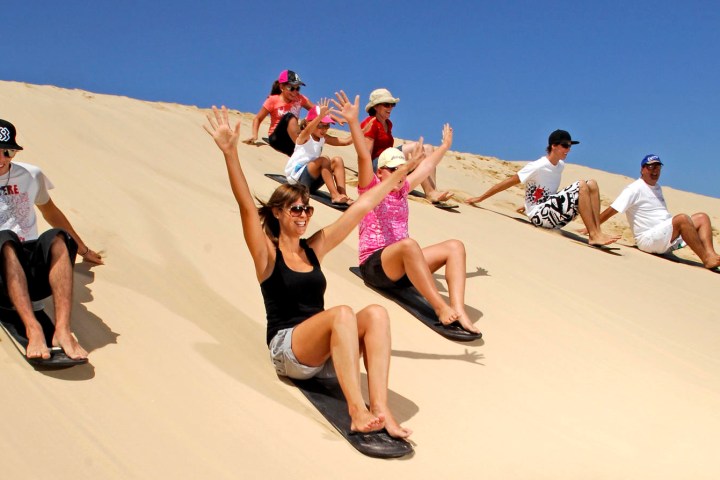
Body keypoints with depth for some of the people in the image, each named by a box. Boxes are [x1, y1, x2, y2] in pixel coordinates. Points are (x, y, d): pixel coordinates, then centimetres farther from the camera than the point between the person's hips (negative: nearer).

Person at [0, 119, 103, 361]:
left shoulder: (31, 175, 14)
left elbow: (50, 211, 29)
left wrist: (82, 249, 37)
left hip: (33, 269, 3)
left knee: (57, 237, -29)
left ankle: (63, 329, -42)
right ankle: (33, 329, -50)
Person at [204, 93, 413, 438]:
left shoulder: (314, 248, 13)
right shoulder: (267, 254, 0)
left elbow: (363, 205, 13)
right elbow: (246, 207, -17)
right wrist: (230, 153, -30)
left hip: (324, 352, 5)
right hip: (286, 351, -5)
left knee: (376, 314, -23)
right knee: (342, 313, -32)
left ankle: (380, 408, -34)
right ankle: (357, 412, -39)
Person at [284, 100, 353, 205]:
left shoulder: (323, 138, 8)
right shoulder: (304, 137, -11)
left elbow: (346, 141, 2)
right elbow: (308, 130, -38)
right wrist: (321, 116, -55)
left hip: (312, 181, 7)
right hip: (296, 176, -7)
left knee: (337, 160, -10)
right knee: (324, 159, -27)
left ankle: (343, 195, -20)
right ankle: (334, 195, -29)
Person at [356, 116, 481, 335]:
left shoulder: (402, 189, 19)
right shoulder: (371, 188, 1)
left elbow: (428, 166, 32)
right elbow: (364, 157, -14)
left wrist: (445, 145, 41)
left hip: (403, 265, 7)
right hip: (374, 264, -7)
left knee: (455, 246, -13)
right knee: (409, 244, -39)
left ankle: (458, 311, -32)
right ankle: (440, 307, -36)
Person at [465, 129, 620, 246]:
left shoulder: (561, 165, 9)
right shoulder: (538, 166, -14)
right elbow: (508, 182, -11)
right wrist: (480, 198, -9)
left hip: (554, 216, 8)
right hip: (540, 216, -8)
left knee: (592, 184, -4)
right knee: (581, 186, -22)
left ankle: (597, 231, -12)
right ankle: (594, 235, -22)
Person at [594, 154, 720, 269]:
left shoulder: (657, 188, 21)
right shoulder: (635, 189, -6)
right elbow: (610, 211, -11)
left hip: (670, 238, 9)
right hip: (647, 240, -9)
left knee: (702, 217, -2)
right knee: (682, 218, -29)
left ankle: (710, 253, -23)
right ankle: (707, 259, -27)